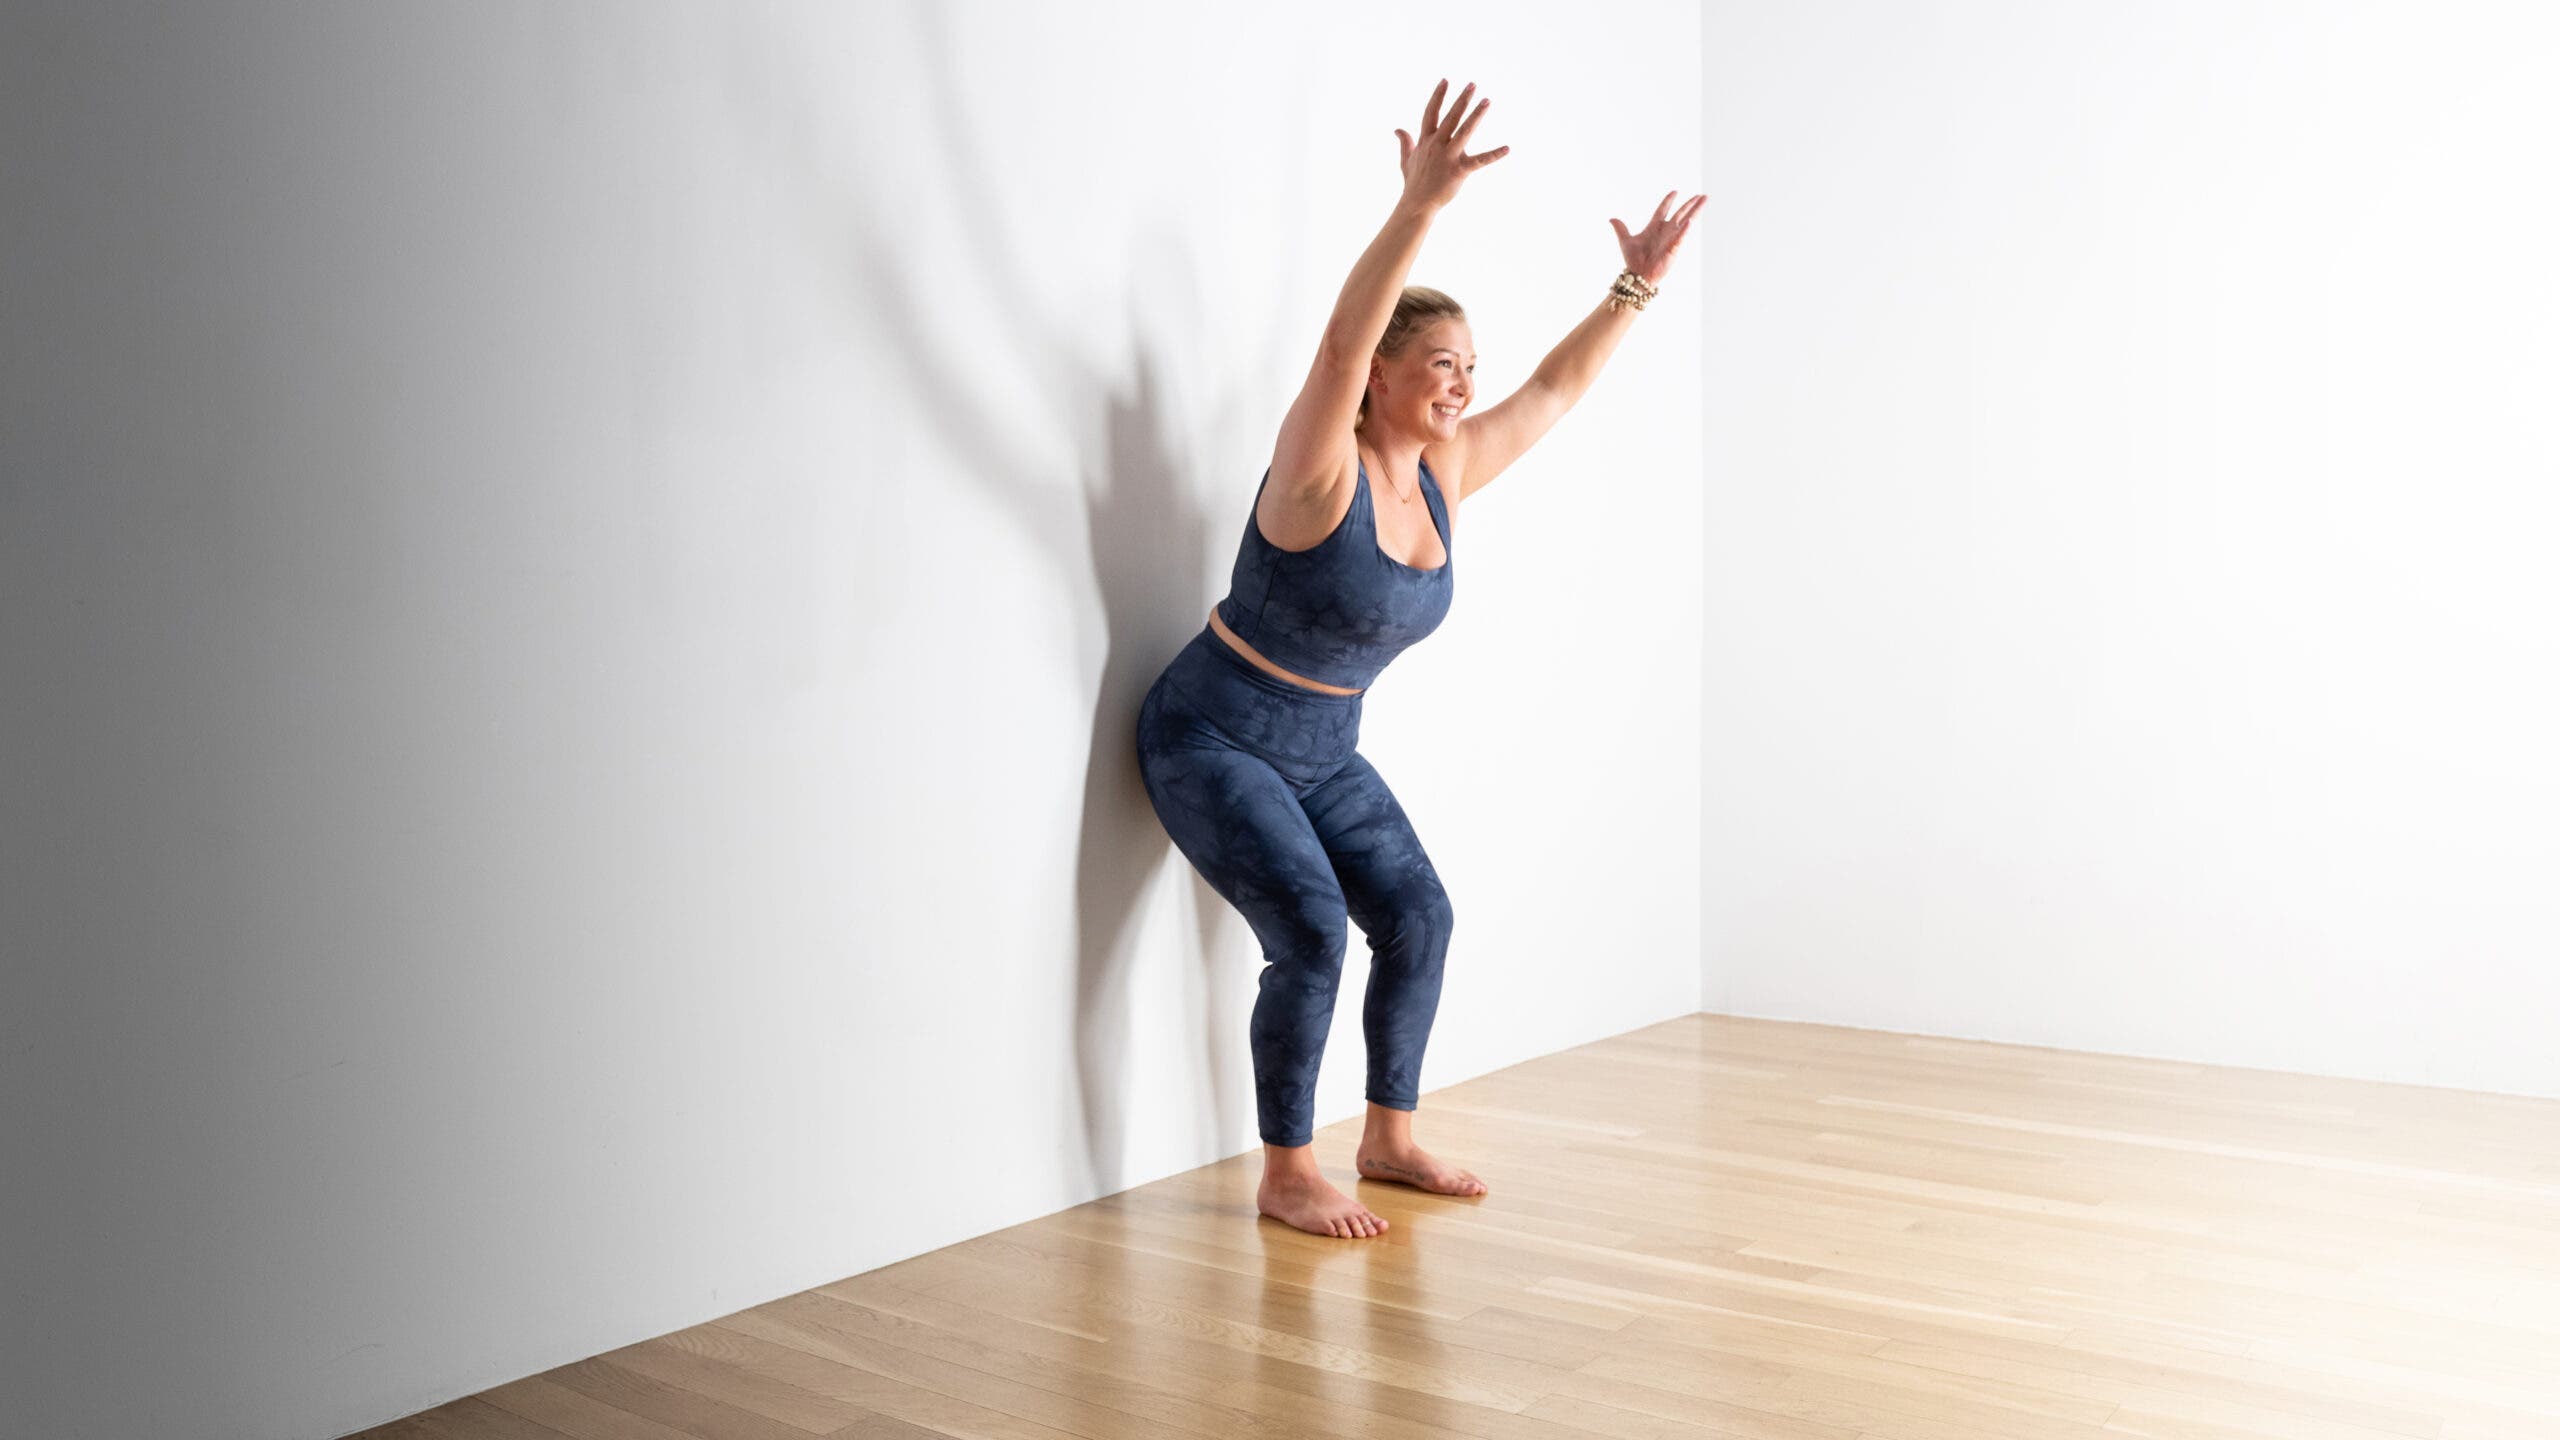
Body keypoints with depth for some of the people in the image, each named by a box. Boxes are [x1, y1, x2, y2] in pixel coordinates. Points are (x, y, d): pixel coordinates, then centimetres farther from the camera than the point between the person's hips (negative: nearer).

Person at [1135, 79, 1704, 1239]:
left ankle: (1389, 1139, 17)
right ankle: (1285, 1177, -3)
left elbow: (1554, 391, 8)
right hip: (1211, 737, -7)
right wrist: (1421, 206, -49)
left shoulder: (1443, 478, -2)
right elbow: (1340, 340, -39)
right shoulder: (1320, 470, -22)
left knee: (1416, 915, 1)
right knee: (1311, 932, -18)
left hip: (1324, 752, 8)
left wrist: (1635, 284, 5)